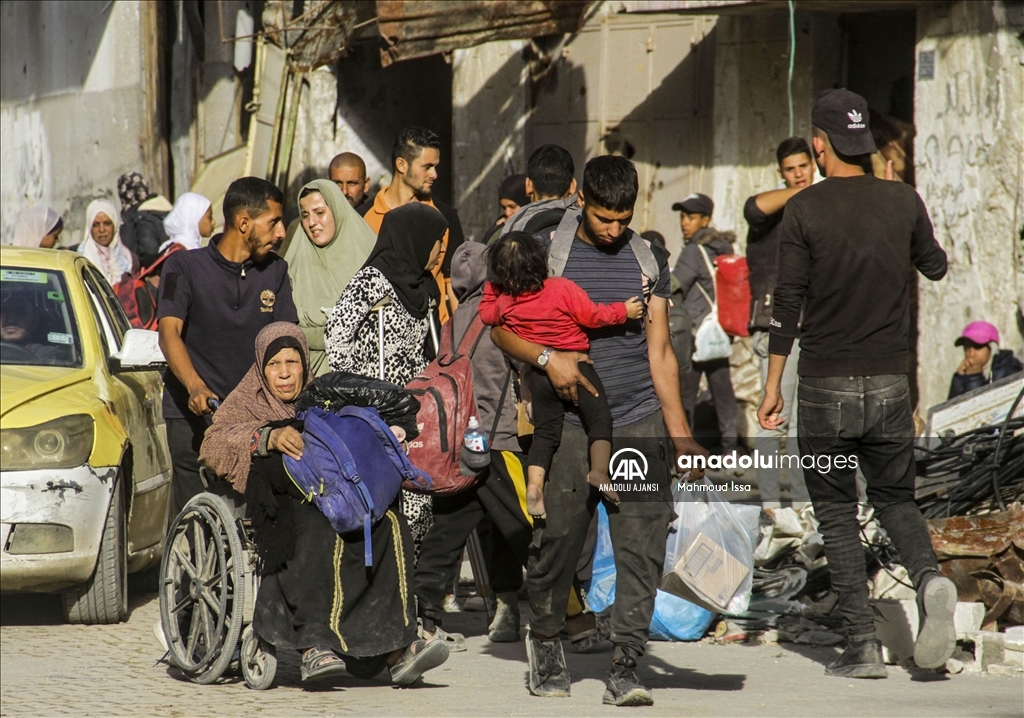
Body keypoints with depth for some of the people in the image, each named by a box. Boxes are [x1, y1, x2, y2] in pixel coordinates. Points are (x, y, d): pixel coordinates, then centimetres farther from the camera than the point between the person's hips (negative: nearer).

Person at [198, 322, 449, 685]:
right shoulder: (245, 404, 18)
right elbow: (212, 448, -3)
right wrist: (268, 437, -21)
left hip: (333, 502, 4)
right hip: (278, 506, -4)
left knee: (389, 527, -28)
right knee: (323, 534, -37)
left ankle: (396, 648, -36)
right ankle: (315, 645, -46)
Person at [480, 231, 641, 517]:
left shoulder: (504, 302, -5)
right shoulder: (562, 289, -15)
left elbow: (486, 313, 16)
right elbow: (592, 316, -9)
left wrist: (492, 286, 25)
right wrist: (624, 311, 3)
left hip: (538, 372, 4)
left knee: (545, 430, 12)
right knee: (599, 418, 5)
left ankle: (534, 483, -3)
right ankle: (599, 469, -14)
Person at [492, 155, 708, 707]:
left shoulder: (647, 260, 11)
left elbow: (660, 351, 12)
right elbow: (502, 327, 5)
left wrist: (679, 432, 6)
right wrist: (548, 359, -14)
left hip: (640, 423, 2)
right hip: (571, 427, -2)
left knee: (641, 548, -8)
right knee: (556, 541, 1)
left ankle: (625, 666, -6)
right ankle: (544, 640, 27)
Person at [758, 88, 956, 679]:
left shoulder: (805, 209, -7)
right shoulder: (903, 200, 1)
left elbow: (788, 303, -7)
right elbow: (936, 267, 20)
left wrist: (772, 386, 0)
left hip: (826, 386, -3)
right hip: (891, 384, 3)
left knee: (837, 513, 6)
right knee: (895, 497, 17)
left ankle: (864, 644, -1)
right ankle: (929, 576, -14)